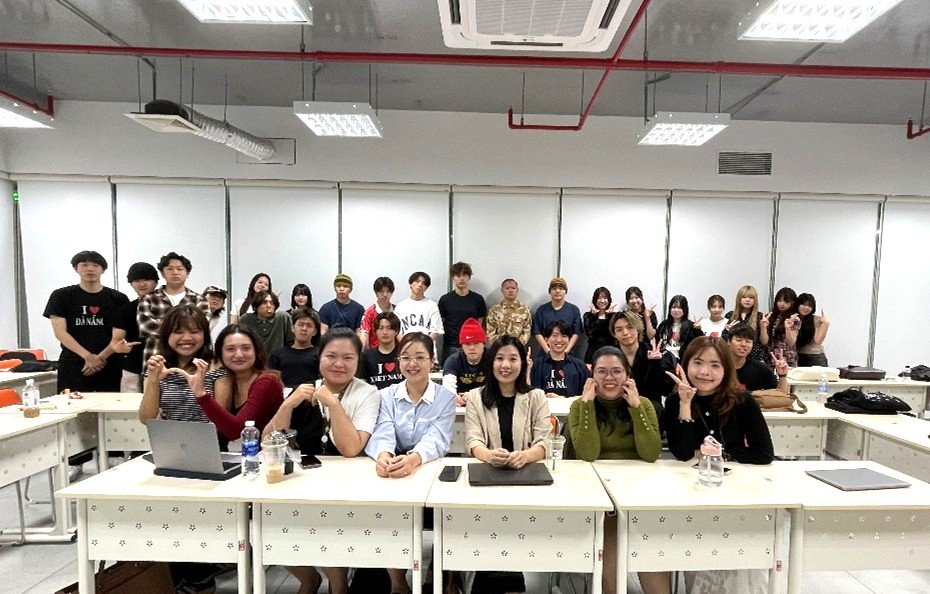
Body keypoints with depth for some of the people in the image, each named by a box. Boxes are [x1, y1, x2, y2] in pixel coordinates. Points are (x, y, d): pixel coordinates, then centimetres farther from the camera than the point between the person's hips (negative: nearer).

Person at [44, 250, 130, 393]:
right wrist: (88, 356, -12)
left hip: (109, 367, 0)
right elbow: (60, 332, -1)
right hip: (73, 367, 0)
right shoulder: (61, 296, 8)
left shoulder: (118, 299, 7)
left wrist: (101, 357, -11)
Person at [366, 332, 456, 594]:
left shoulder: (446, 397, -2)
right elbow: (382, 434, -13)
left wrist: (412, 459, -41)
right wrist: (383, 455, -38)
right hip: (393, 472, 1)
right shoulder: (386, 395, 4)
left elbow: (436, 440, -18)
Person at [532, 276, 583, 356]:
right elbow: (537, 333, 1)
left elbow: (576, 333, 2)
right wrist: (548, 351, -10)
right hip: (545, 353, 0)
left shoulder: (574, 310, 6)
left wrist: (566, 350, -10)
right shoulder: (541, 310, 6)